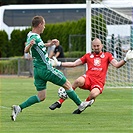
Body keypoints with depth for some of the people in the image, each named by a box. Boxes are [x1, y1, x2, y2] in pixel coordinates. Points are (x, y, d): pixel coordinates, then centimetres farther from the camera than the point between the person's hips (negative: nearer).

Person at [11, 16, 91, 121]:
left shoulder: (31, 36, 10)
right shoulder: (34, 37, -20)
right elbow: (26, 50, -37)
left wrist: (49, 44, 33)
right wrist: (29, 45, -58)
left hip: (38, 71, 9)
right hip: (46, 69, -9)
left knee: (41, 97, 7)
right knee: (67, 84, 8)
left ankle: (19, 108, -8)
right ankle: (80, 104, 21)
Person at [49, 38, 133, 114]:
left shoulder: (107, 55, 17)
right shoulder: (88, 56, 21)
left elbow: (117, 65, 5)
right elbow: (74, 64, 21)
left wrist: (126, 59, -14)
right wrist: (59, 64, 13)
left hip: (99, 82, -1)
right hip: (88, 78, 1)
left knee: (93, 95, -37)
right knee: (79, 81, -37)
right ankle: (59, 102, -30)